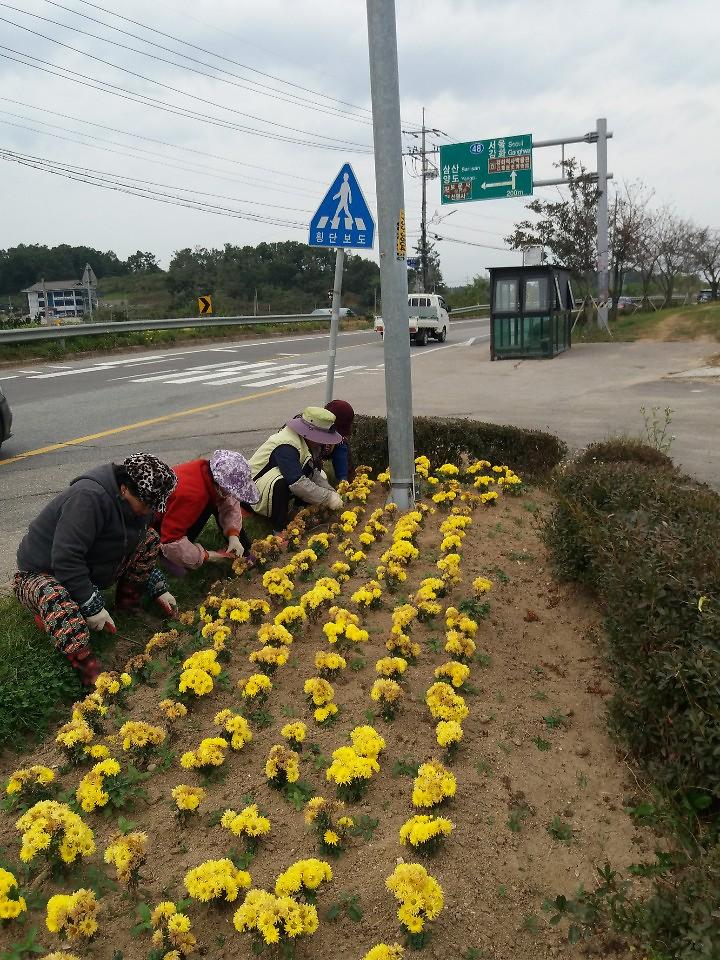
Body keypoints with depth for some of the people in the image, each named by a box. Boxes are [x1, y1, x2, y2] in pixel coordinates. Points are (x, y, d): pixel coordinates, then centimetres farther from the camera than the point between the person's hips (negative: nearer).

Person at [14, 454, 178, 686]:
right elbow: (66, 559, -36)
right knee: (56, 599, -44)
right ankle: (89, 670, -38)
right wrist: (92, 607, -32)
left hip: (87, 569, 8)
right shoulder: (89, 498, -34)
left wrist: (158, 589, 6)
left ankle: (128, 601, 5)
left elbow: (143, 549, 11)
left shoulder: (135, 503, -5)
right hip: (41, 574, -8)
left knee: (150, 538, -4)